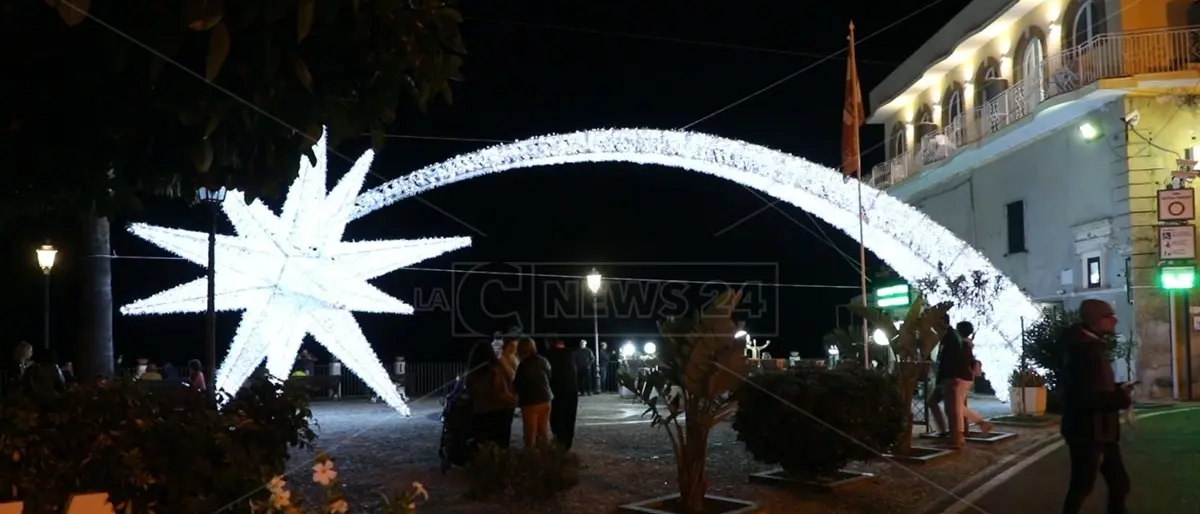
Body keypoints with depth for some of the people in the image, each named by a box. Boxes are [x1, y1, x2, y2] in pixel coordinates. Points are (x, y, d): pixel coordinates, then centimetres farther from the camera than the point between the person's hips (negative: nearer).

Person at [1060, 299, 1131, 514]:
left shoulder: (1092, 346, 11)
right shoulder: (1083, 350, -22)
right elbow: (1084, 397, -29)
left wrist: (1117, 391, 6)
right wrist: (1120, 398, -18)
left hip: (1099, 430, 10)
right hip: (1087, 432, -10)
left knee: (1119, 482, 18)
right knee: (1082, 486, 0)